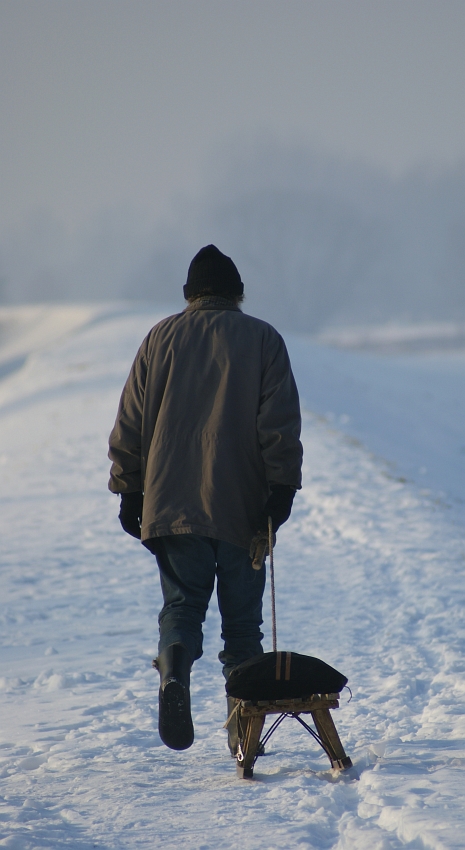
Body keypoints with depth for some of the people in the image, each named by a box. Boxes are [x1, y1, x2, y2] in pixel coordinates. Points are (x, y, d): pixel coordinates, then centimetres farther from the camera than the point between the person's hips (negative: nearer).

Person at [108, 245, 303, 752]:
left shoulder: (162, 338, 9)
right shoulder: (262, 339, 4)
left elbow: (130, 422, 8)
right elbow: (280, 423, -5)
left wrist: (129, 491, 14)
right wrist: (282, 487, -4)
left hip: (171, 503, 1)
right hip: (241, 506, -1)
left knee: (182, 601, 5)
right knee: (241, 615, 7)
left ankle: (174, 671, -25)